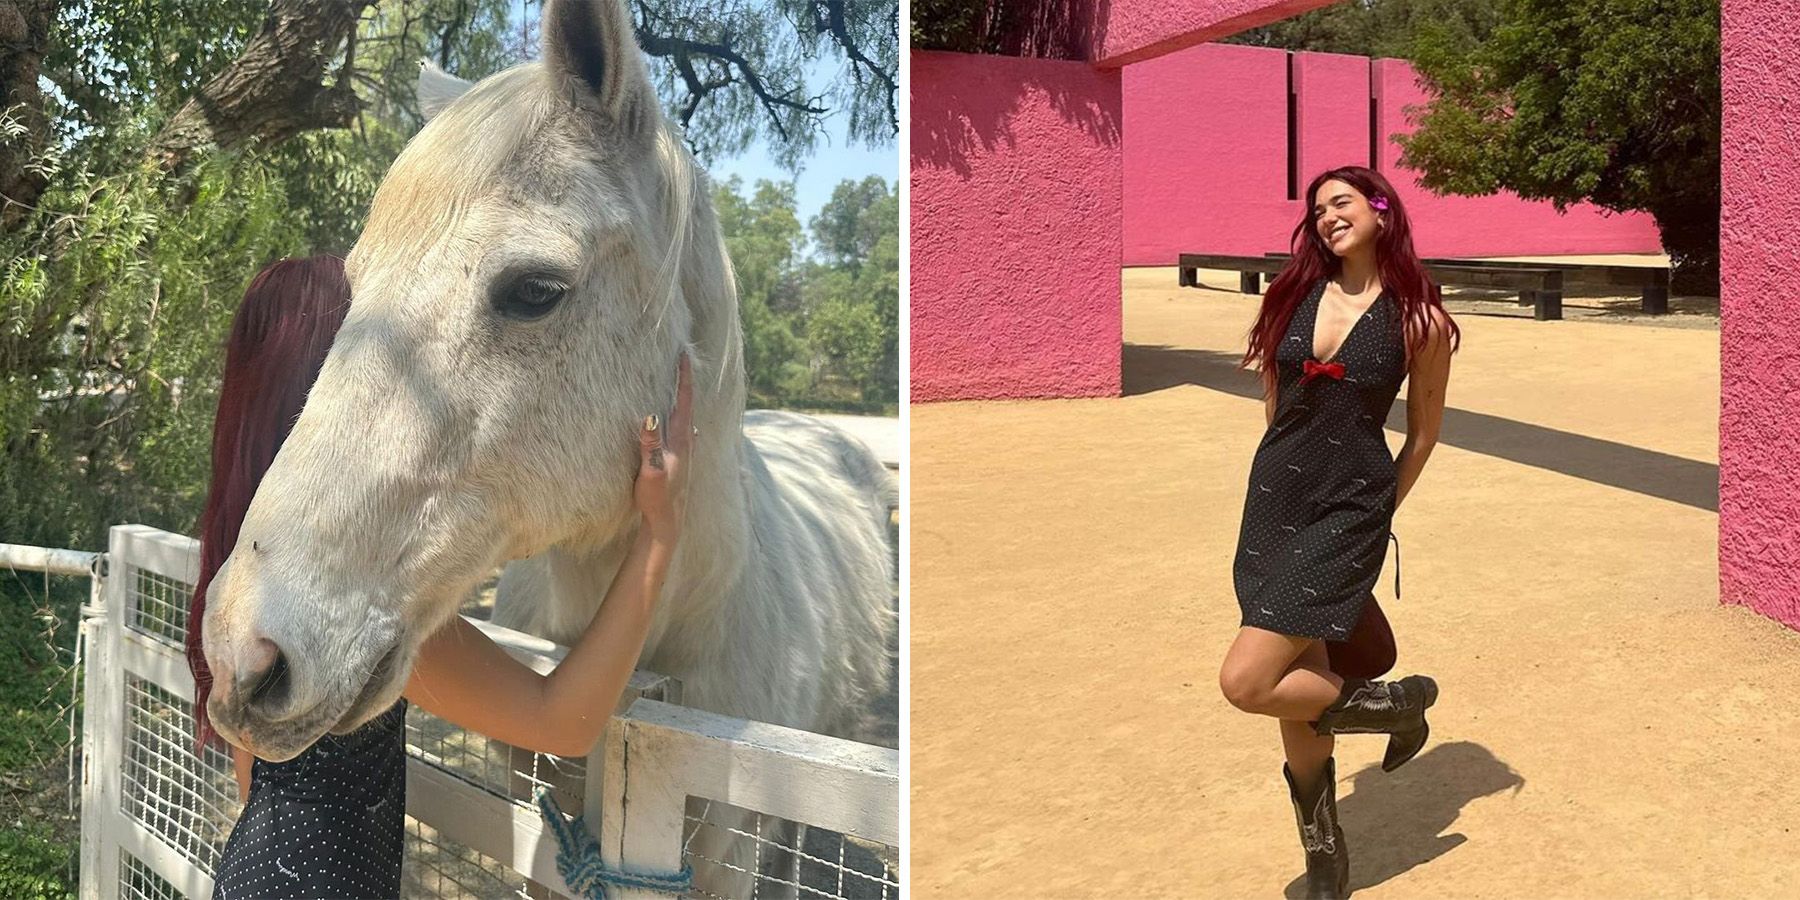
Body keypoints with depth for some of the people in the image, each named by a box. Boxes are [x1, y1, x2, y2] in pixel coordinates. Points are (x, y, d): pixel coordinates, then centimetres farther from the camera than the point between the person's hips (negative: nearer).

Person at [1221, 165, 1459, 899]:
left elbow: (1423, 432, 5)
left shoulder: (1419, 320, -6)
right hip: (1273, 498, 5)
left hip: (1349, 512, -5)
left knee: (1247, 683, -14)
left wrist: (1377, 512, 11)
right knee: (1299, 690, 9)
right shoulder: (1294, 294, 5)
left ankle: (1394, 701, 12)